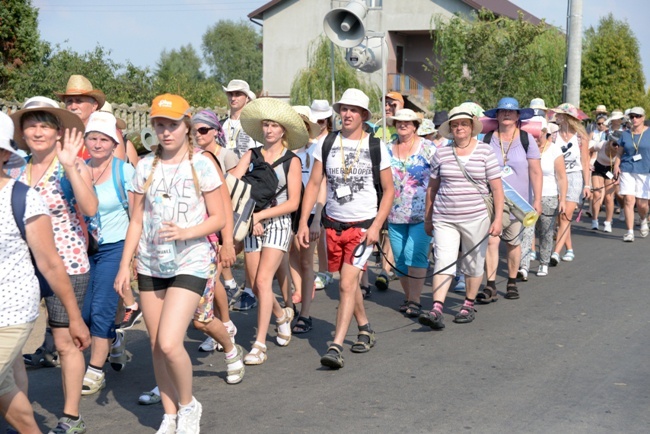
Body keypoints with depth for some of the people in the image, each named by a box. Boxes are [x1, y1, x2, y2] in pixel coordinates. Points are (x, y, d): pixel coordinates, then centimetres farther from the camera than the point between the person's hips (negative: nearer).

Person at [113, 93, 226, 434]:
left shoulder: (202, 166, -6)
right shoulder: (145, 167, 5)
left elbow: (218, 219, -4)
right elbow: (136, 221, 8)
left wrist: (186, 232, -20)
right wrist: (124, 265, 2)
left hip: (190, 264, -4)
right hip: (150, 266, 4)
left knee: (169, 343, -15)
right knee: (156, 347, 7)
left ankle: (188, 405, 9)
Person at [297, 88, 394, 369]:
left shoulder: (376, 148, -2)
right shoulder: (327, 144, 3)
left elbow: (389, 190, 1)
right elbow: (313, 184, 5)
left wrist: (376, 226, -9)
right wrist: (303, 222, -2)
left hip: (363, 225, -4)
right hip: (333, 224, 4)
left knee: (347, 284, -14)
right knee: (349, 283, 16)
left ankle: (336, 347, -15)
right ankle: (365, 330, 38)